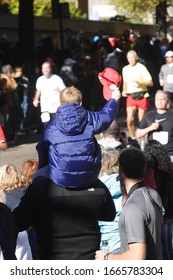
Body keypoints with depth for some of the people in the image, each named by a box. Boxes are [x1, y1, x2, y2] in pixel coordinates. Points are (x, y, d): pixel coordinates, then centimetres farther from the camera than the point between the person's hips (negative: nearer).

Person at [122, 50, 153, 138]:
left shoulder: (141, 68, -6)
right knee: (130, 120, -8)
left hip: (141, 96, -3)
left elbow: (150, 83, -9)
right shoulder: (125, 69, 9)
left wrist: (139, 82, -23)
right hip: (131, 97, 3)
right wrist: (124, 90, 4)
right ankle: (133, 138, 9)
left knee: (142, 120, 3)